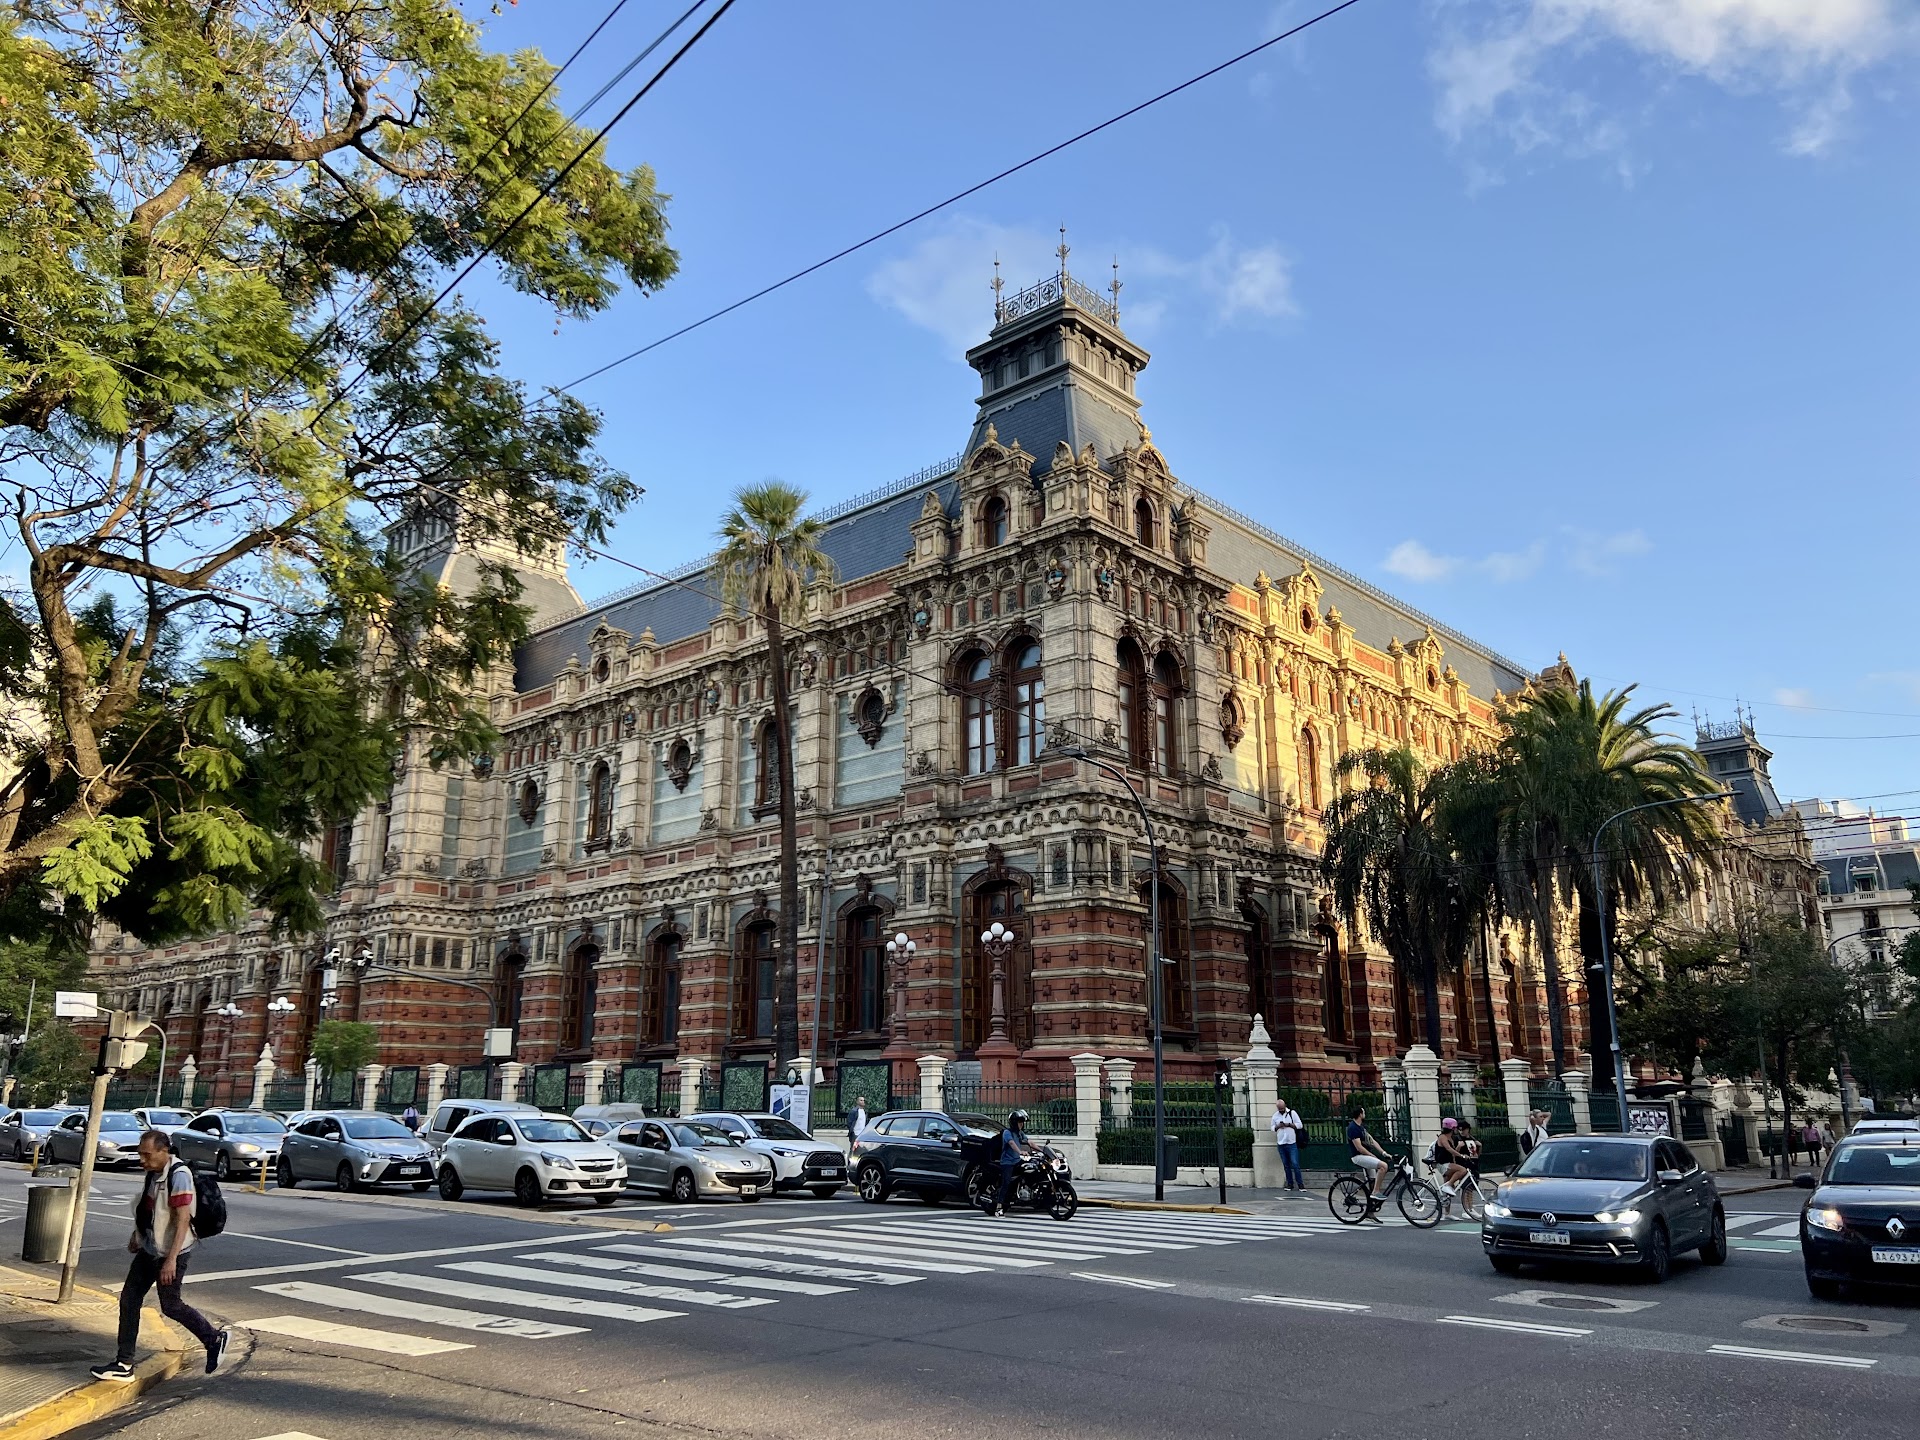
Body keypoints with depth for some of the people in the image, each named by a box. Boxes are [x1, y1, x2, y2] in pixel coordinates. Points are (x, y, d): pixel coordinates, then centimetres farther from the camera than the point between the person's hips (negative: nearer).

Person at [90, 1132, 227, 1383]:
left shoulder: (178, 1176, -24)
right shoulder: (153, 1172, 4)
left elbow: (183, 1218, -27)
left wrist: (171, 1259, -30)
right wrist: (137, 1234, 25)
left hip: (170, 1254, -9)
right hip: (149, 1250, 9)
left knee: (170, 1306, 2)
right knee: (129, 1299, 6)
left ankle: (214, 1339, 18)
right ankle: (124, 1364, 15)